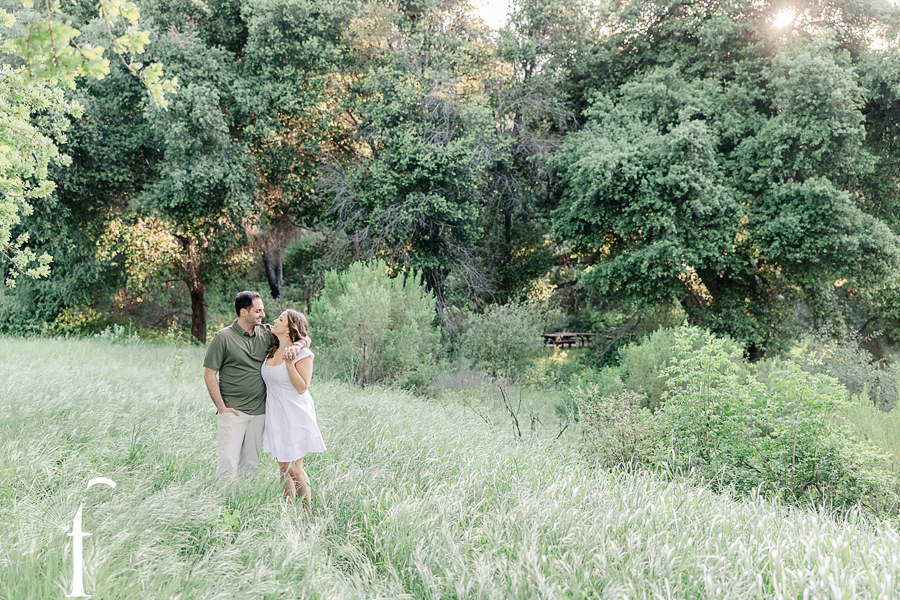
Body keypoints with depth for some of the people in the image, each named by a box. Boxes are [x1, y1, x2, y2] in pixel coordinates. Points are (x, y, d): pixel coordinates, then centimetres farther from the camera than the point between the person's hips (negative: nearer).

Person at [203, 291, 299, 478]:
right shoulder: (223, 338, -5)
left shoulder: (266, 333, 6)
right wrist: (222, 407, -10)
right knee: (229, 462, -9)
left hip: (259, 412, 5)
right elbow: (209, 375, -4)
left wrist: (296, 345, -14)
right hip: (233, 412, -5)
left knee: (250, 462, 10)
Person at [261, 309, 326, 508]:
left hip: (295, 415, -6)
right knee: (283, 468, 11)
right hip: (276, 415, 6)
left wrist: (289, 362, -22)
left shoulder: (302, 354, -11)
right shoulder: (272, 351, 7)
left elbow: (302, 388, -18)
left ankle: (307, 513, 11)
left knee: (295, 469, -3)